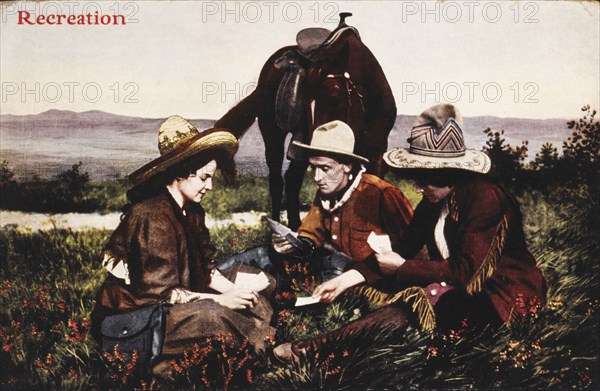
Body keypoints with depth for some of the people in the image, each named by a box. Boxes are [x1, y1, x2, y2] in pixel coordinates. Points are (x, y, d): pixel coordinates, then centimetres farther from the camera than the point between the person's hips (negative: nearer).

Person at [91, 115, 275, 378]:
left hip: (172, 300, 10)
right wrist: (220, 300, -24)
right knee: (212, 314, -33)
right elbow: (160, 290, -26)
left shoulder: (191, 211, 4)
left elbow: (206, 268, 7)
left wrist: (233, 289, -12)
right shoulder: (153, 217, -24)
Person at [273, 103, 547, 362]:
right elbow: (405, 246, 2)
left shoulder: (483, 198, -20)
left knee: (420, 304, -29)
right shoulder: (435, 201, 4)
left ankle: (317, 348, -31)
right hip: (464, 287, 10)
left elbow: (466, 272, -23)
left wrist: (402, 268, -18)